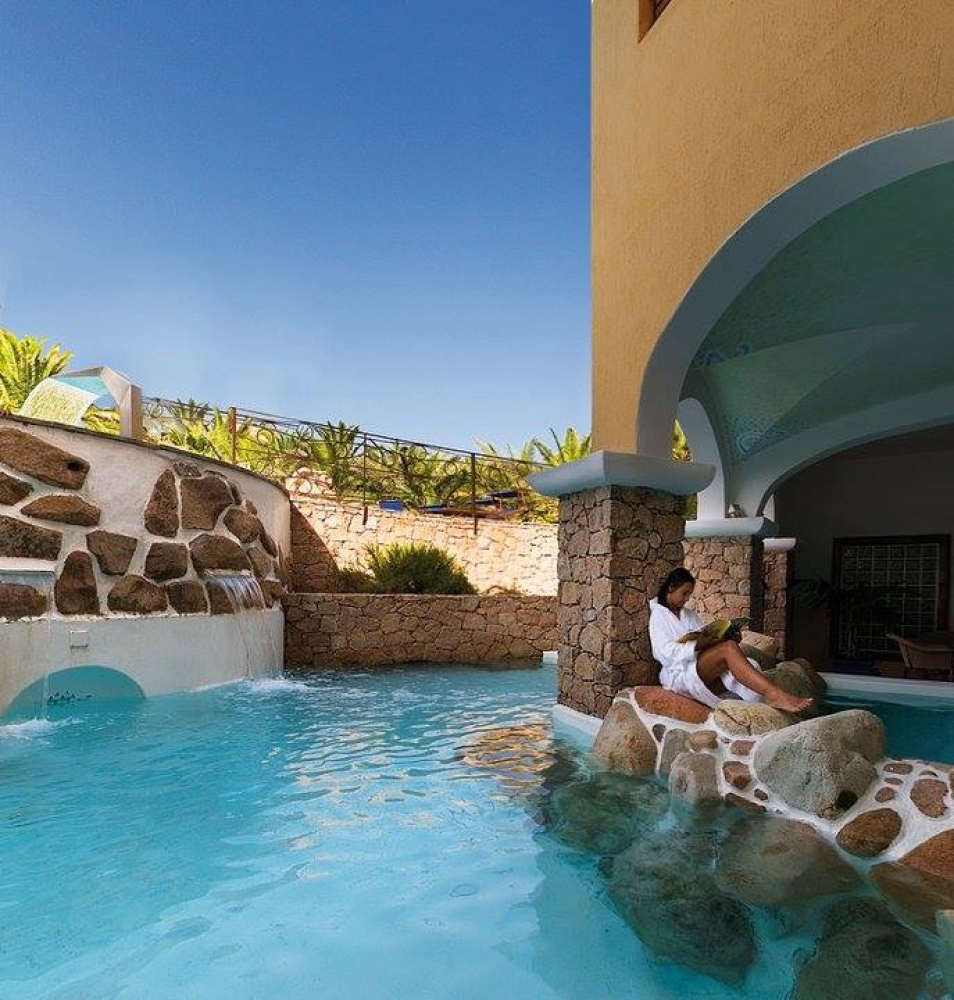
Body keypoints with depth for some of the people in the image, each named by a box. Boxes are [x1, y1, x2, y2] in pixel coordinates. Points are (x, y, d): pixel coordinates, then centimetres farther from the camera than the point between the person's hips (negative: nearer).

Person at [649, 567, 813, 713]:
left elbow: (705, 641, 15)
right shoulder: (658, 615, 2)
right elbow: (666, 650, -12)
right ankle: (775, 694, -37)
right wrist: (699, 644, -24)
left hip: (704, 669, 7)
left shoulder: (690, 615, 25)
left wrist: (717, 638, -6)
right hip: (678, 674, -6)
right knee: (729, 647, -29)